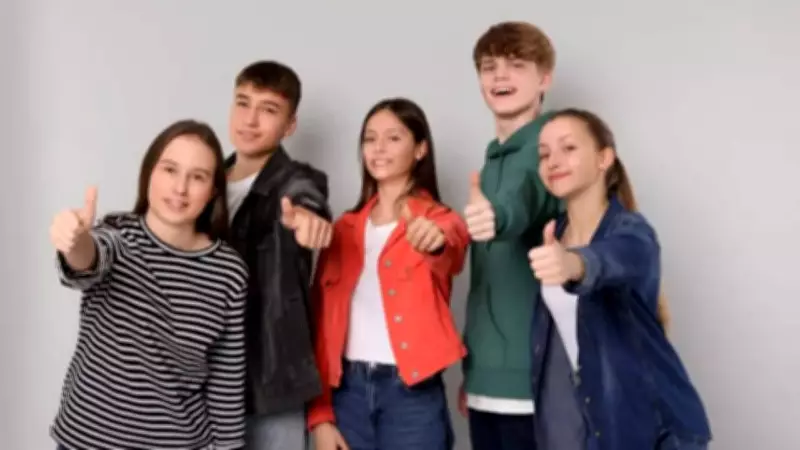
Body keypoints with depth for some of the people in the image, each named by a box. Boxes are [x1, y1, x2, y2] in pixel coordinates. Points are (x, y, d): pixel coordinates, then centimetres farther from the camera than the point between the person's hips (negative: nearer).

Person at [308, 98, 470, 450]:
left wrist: (435, 243, -49)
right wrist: (320, 414, 3)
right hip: (348, 389, 4)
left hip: (411, 392, -3)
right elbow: (323, 321, 9)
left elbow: (449, 256, -25)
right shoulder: (344, 229, 11)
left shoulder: (440, 220, 0)